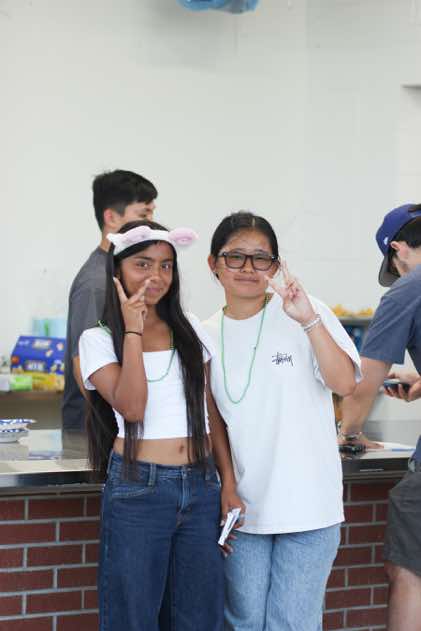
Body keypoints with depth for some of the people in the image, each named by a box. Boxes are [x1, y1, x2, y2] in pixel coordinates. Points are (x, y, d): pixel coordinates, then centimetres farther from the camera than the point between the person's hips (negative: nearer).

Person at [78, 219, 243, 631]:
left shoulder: (191, 331, 11)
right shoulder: (98, 339, 0)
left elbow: (211, 414, 12)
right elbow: (132, 407, -15)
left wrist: (228, 484, 4)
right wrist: (133, 331, -12)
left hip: (201, 487, 4)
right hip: (137, 489, -4)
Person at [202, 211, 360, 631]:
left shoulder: (305, 314, -4)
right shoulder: (205, 336, 6)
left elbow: (345, 383, -16)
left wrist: (309, 320, -26)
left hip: (306, 505, -3)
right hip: (241, 506, 3)